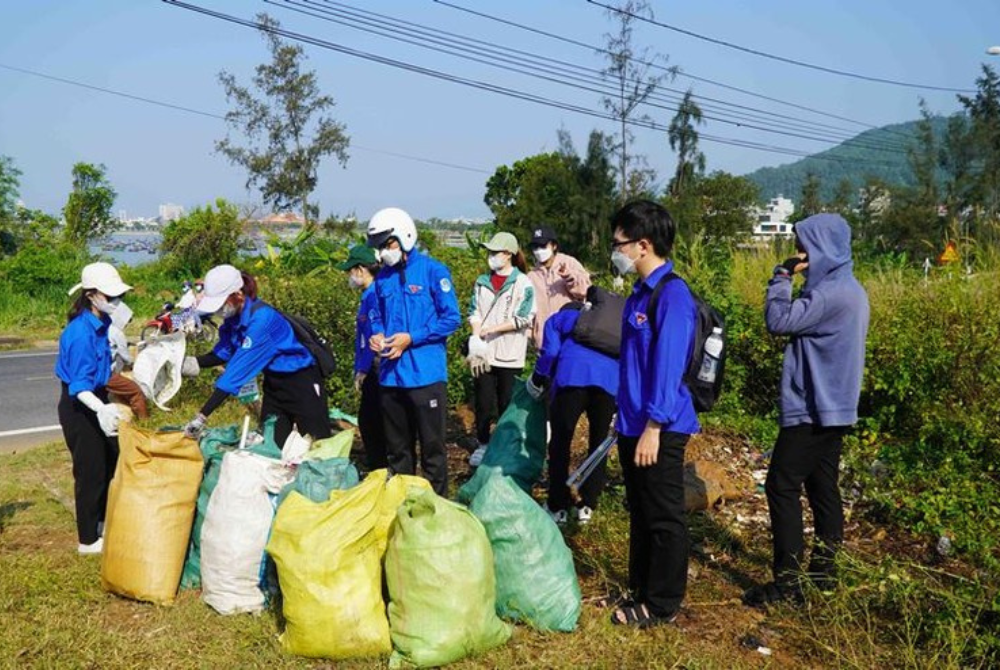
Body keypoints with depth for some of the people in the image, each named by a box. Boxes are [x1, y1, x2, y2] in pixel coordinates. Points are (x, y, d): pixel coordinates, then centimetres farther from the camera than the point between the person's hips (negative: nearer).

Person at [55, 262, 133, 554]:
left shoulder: (101, 322, -2)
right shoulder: (81, 333, -28)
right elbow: (79, 386, -30)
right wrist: (101, 409, -46)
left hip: (97, 400, 9)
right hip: (79, 406, -9)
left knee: (112, 461, 20)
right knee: (91, 471, 1)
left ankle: (104, 521, 40)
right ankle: (88, 540, 16)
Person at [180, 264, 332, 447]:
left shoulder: (261, 318, -29)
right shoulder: (233, 316, -5)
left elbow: (238, 369, -33)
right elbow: (223, 353, 5)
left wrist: (202, 417, -34)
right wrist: (192, 363, -14)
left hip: (301, 383, -8)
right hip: (273, 383, 8)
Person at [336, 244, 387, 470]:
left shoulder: (374, 295, -18)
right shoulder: (369, 294, 14)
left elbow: (373, 337, -21)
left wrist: (362, 371, -16)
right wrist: (361, 369, 17)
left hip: (375, 371, -10)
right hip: (373, 371, 10)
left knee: (371, 420, -2)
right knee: (367, 420, 15)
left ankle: (379, 468, 7)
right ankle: (375, 467, 24)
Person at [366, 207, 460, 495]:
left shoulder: (433, 271, -6)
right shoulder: (383, 278, 10)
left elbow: (451, 318, -9)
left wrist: (411, 338, -15)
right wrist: (376, 335, -2)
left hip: (425, 374, -5)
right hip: (391, 374, 6)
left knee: (432, 446, 4)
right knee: (397, 448, 15)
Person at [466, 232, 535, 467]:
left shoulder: (523, 283, -3)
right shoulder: (482, 281, 11)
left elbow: (522, 319, -10)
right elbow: (475, 313, 6)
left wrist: (491, 329, -13)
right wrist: (476, 339, -10)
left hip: (509, 354, -3)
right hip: (483, 352, 4)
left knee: (507, 403, 4)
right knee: (483, 402, 6)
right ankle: (483, 444, 18)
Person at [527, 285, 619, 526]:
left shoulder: (558, 318, 27)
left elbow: (550, 351, 8)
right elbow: (622, 353, 29)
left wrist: (537, 380, 23)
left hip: (572, 376, -3)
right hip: (609, 379, 3)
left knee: (560, 444, 9)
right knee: (598, 444, 16)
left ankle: (558, 508, 12)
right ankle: (587, 507, 17)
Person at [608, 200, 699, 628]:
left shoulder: (672, 295, -18)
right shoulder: (641, 292, 12)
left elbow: (668, 367, -21)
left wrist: (653, 426, -21)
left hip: (659, 429, -9)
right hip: (634, 424, 9)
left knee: (664, 518, 4)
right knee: (640, 513, 19)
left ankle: (663, 604, 17)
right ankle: (641, 589, 32)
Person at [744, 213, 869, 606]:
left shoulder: (832, 294, -20)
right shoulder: (849, 290, 12)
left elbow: (779, 321, -20)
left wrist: (782, 276, -13)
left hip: (813, 409, -10)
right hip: (834, 407, 10)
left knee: (782, 486, -6)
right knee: (822, 486, 14)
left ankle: (787, 581, -3)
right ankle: (823, 567, 23)